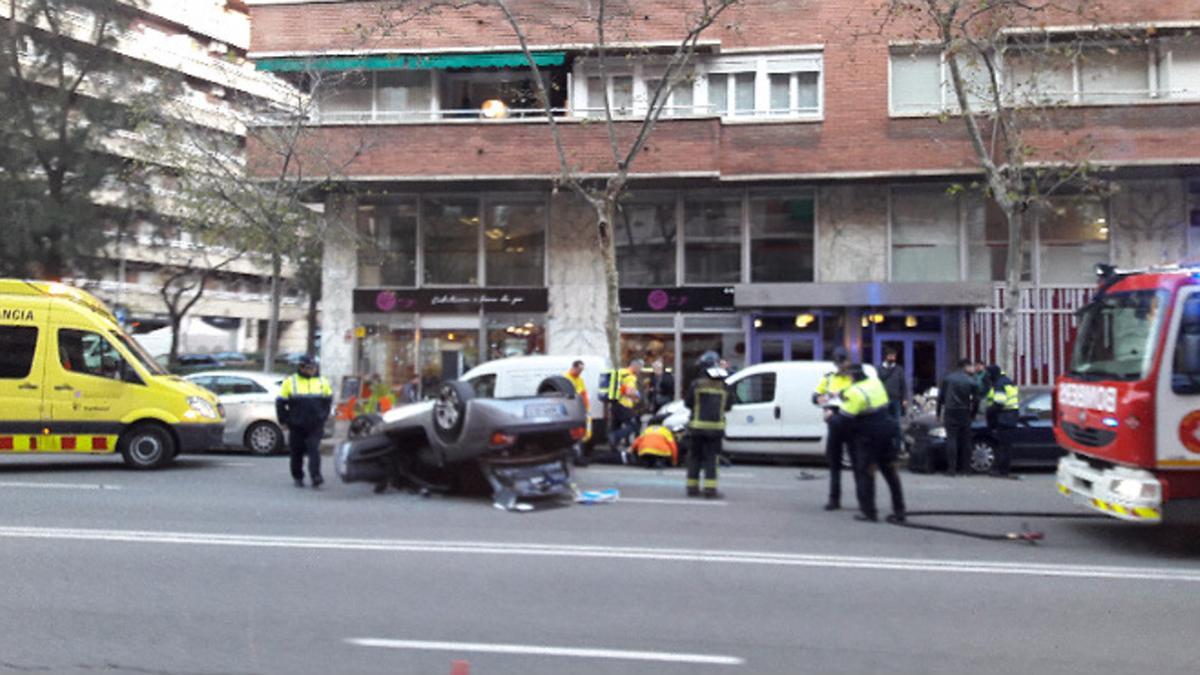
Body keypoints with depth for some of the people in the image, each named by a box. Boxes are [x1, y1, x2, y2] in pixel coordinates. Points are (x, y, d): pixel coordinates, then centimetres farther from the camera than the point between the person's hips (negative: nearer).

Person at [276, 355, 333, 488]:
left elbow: (328, 400, 18)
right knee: (297, 453, 7)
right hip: (297, 426, 0)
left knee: (314, 450, -12)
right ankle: (298, 477, 19)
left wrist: (323, 416, 10)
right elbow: (280, 403, 4)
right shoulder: (290, 382, 0)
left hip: (315, 426, 0)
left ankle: (316, 476, -16)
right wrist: (284, 420, 1)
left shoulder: (323, 382, 6)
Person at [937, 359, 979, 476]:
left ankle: (951, 468, -7)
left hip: (950, 413, 0)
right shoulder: (972, 382, 0)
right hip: (964, 414, 0)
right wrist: (972, 415, 15)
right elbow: (976, 400, 1)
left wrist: (939, 413, 13)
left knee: (951, 439, -1)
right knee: (965, 440, 10)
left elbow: (940, 397, 6)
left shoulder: (948, 378, 5)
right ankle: (964, 466, 11)